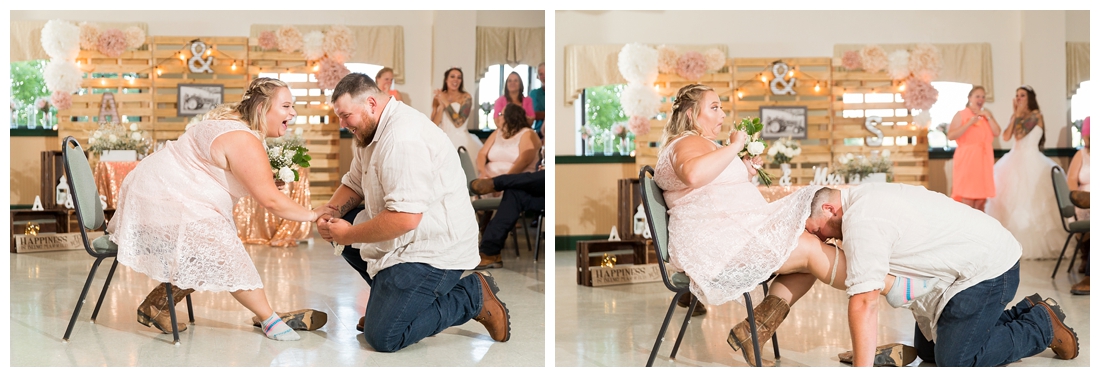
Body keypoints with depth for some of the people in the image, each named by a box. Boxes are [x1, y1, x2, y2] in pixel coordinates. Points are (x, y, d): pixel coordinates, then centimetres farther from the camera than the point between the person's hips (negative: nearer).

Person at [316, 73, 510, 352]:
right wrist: (330, 213, -4)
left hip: (435, 249, -11)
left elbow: (405, 218, -30)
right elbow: (352, 185, 18)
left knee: (382, 337, -16)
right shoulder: (373, 132, 9)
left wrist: (349, 234, -18)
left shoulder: (403, 137, -25)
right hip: (407, 239, 11)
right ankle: (389, 295, 15)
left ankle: (473, 297, -1)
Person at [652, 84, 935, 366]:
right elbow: (693, 174, -33)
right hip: (715, 244, -11)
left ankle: (755, 330, -9)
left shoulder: (697, 143, 27)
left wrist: (744, 175, 12)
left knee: (809, 265, 1)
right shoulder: (689, 142, -8)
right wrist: (734, 146, -20)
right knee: (811, 248, -13)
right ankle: (891, 286, -3)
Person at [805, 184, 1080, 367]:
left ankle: (1043, 325, 6)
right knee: (926, 350, 14)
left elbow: (864, 302, -32)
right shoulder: (864, 197, 6)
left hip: (989, 265, -10)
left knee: (954, 361, -13)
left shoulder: (861, 222, -26)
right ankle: (1026, 312, 22)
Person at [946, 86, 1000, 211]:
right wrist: (970, 123, -16)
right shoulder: (961, 114, -1)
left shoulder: (987, 114, 15)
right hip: (967, 160, -5)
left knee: (981, 201, 6)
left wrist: (988, 117, -6)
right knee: (967, 200, -8)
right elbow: (950, 136, -13)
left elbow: (997, 133, 2)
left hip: (983, 161, 5)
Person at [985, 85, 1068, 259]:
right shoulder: (1017, 117, 13)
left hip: (1031, 161, -7)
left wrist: (1019, 114, -10)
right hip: (1015, 161, 7)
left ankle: (1036, 243, -4)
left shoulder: (1036, 115, -7)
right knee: (1012, 200, 6)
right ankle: (1015, 241, 11)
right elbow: (1006, 137, -2)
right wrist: (1015, 114, -2)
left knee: (1031, 201, -10)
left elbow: (1019, 134, -17)